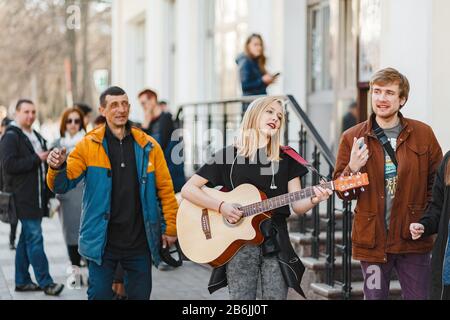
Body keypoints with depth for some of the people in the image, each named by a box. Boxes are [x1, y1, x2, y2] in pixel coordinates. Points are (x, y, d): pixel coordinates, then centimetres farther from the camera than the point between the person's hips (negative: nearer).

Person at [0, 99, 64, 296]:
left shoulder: (36, 137, 20)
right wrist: (36, 159, -17)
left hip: (37, 197, 9)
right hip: (23, 197, -9)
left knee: (27, 239, 13)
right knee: (35, 239, -10)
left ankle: (22, 281, 19)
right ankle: (46, 283, -9)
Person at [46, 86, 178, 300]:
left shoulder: (148, 146, 2)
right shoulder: (88, 146, -2)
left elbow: (165, 188, 5)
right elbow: (62, 185, -7)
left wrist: (170, 227, 2)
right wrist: (57, 168, -29)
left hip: (140, 241, 2)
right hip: (102, 241, -1)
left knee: (141, 295, 10)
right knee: (99, 295, 4)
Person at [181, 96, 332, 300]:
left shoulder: (286, 158, 9)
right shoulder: (227, 155, 2)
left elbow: (297, 206, 4)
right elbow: (188, 190, 0)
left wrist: (313, 200, -18)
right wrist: (221, 207, -14)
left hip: (276, 242, 2)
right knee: (241, 297, -3)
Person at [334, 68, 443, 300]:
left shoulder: (423, 134, 3)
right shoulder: (352, 138, 2)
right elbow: (342, 192, 4)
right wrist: (352, 169, -16)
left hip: (413, 239, 0)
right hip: (372, 240, 0)